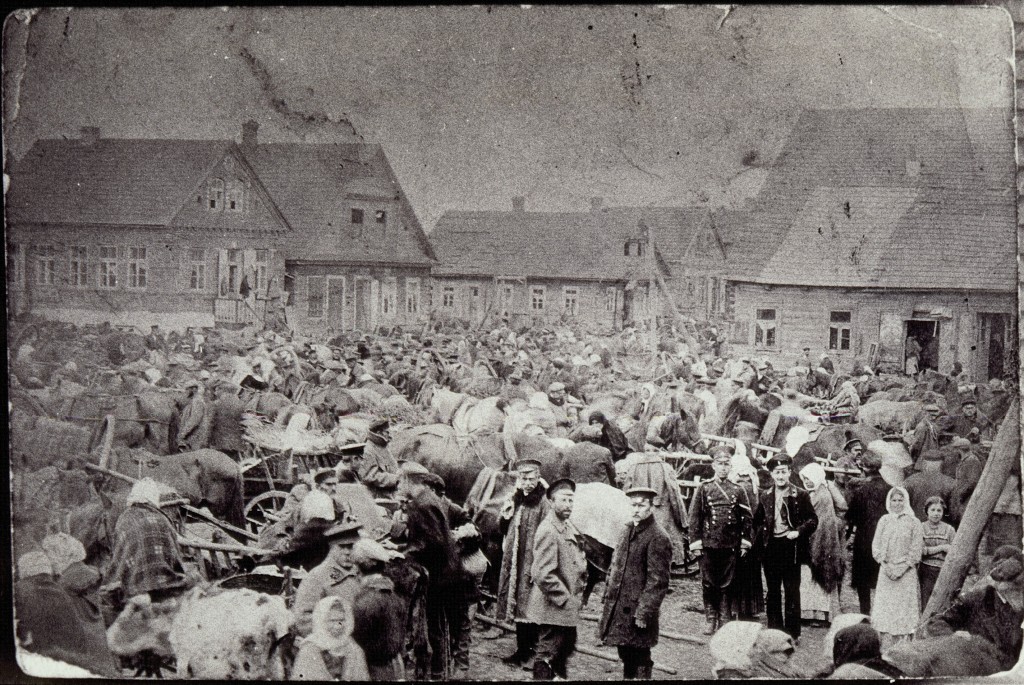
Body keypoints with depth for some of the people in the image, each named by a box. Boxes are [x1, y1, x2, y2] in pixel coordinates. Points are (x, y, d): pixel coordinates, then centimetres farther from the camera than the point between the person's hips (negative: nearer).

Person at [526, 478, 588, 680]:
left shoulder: (569, 527, 10)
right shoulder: (547, 531, -20)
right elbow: (542, 575, -25)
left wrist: (579, 593, 12)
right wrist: (565, 599, -19)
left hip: (568, 607, 9)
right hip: (553, 609, -9)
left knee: (567, 648, 21)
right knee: (547, 656, -1)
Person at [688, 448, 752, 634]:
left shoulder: (738, 491, 6)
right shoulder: (703, 488, 3)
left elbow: (747, 518, 8)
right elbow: (695, 517, 2)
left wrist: (745, 542, 2)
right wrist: (695, 541, -3)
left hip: (731, 545, 1)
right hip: (709, 543, 0)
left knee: (726, 584, 4)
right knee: (708, 584, 3)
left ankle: (724, 621, 12)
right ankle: (710, 620, 12)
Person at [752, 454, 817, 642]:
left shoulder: (800, 495, -2)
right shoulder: (765, 496, 9)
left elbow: (812, 520, -1)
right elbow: (757, 521, 19)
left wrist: (799, 532, -15)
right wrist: (761, 535, 4)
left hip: (791, 546, -4)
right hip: (771, 547, 4)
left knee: (792, 591, 1)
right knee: (772, 591, 9)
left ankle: (792, 632, 7)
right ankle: (774, 630, 17)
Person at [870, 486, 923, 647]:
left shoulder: (913, 522, 0)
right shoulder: (884, 520, 8)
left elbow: (916, 549, -3)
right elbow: (876, 546, 7)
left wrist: (902, 567, -11)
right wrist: (885, 564, -6)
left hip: (906, 572, -2)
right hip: (886, 571, 3)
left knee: (905, 606, -5)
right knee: (885, 604, -2)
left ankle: (903, 640, -3)